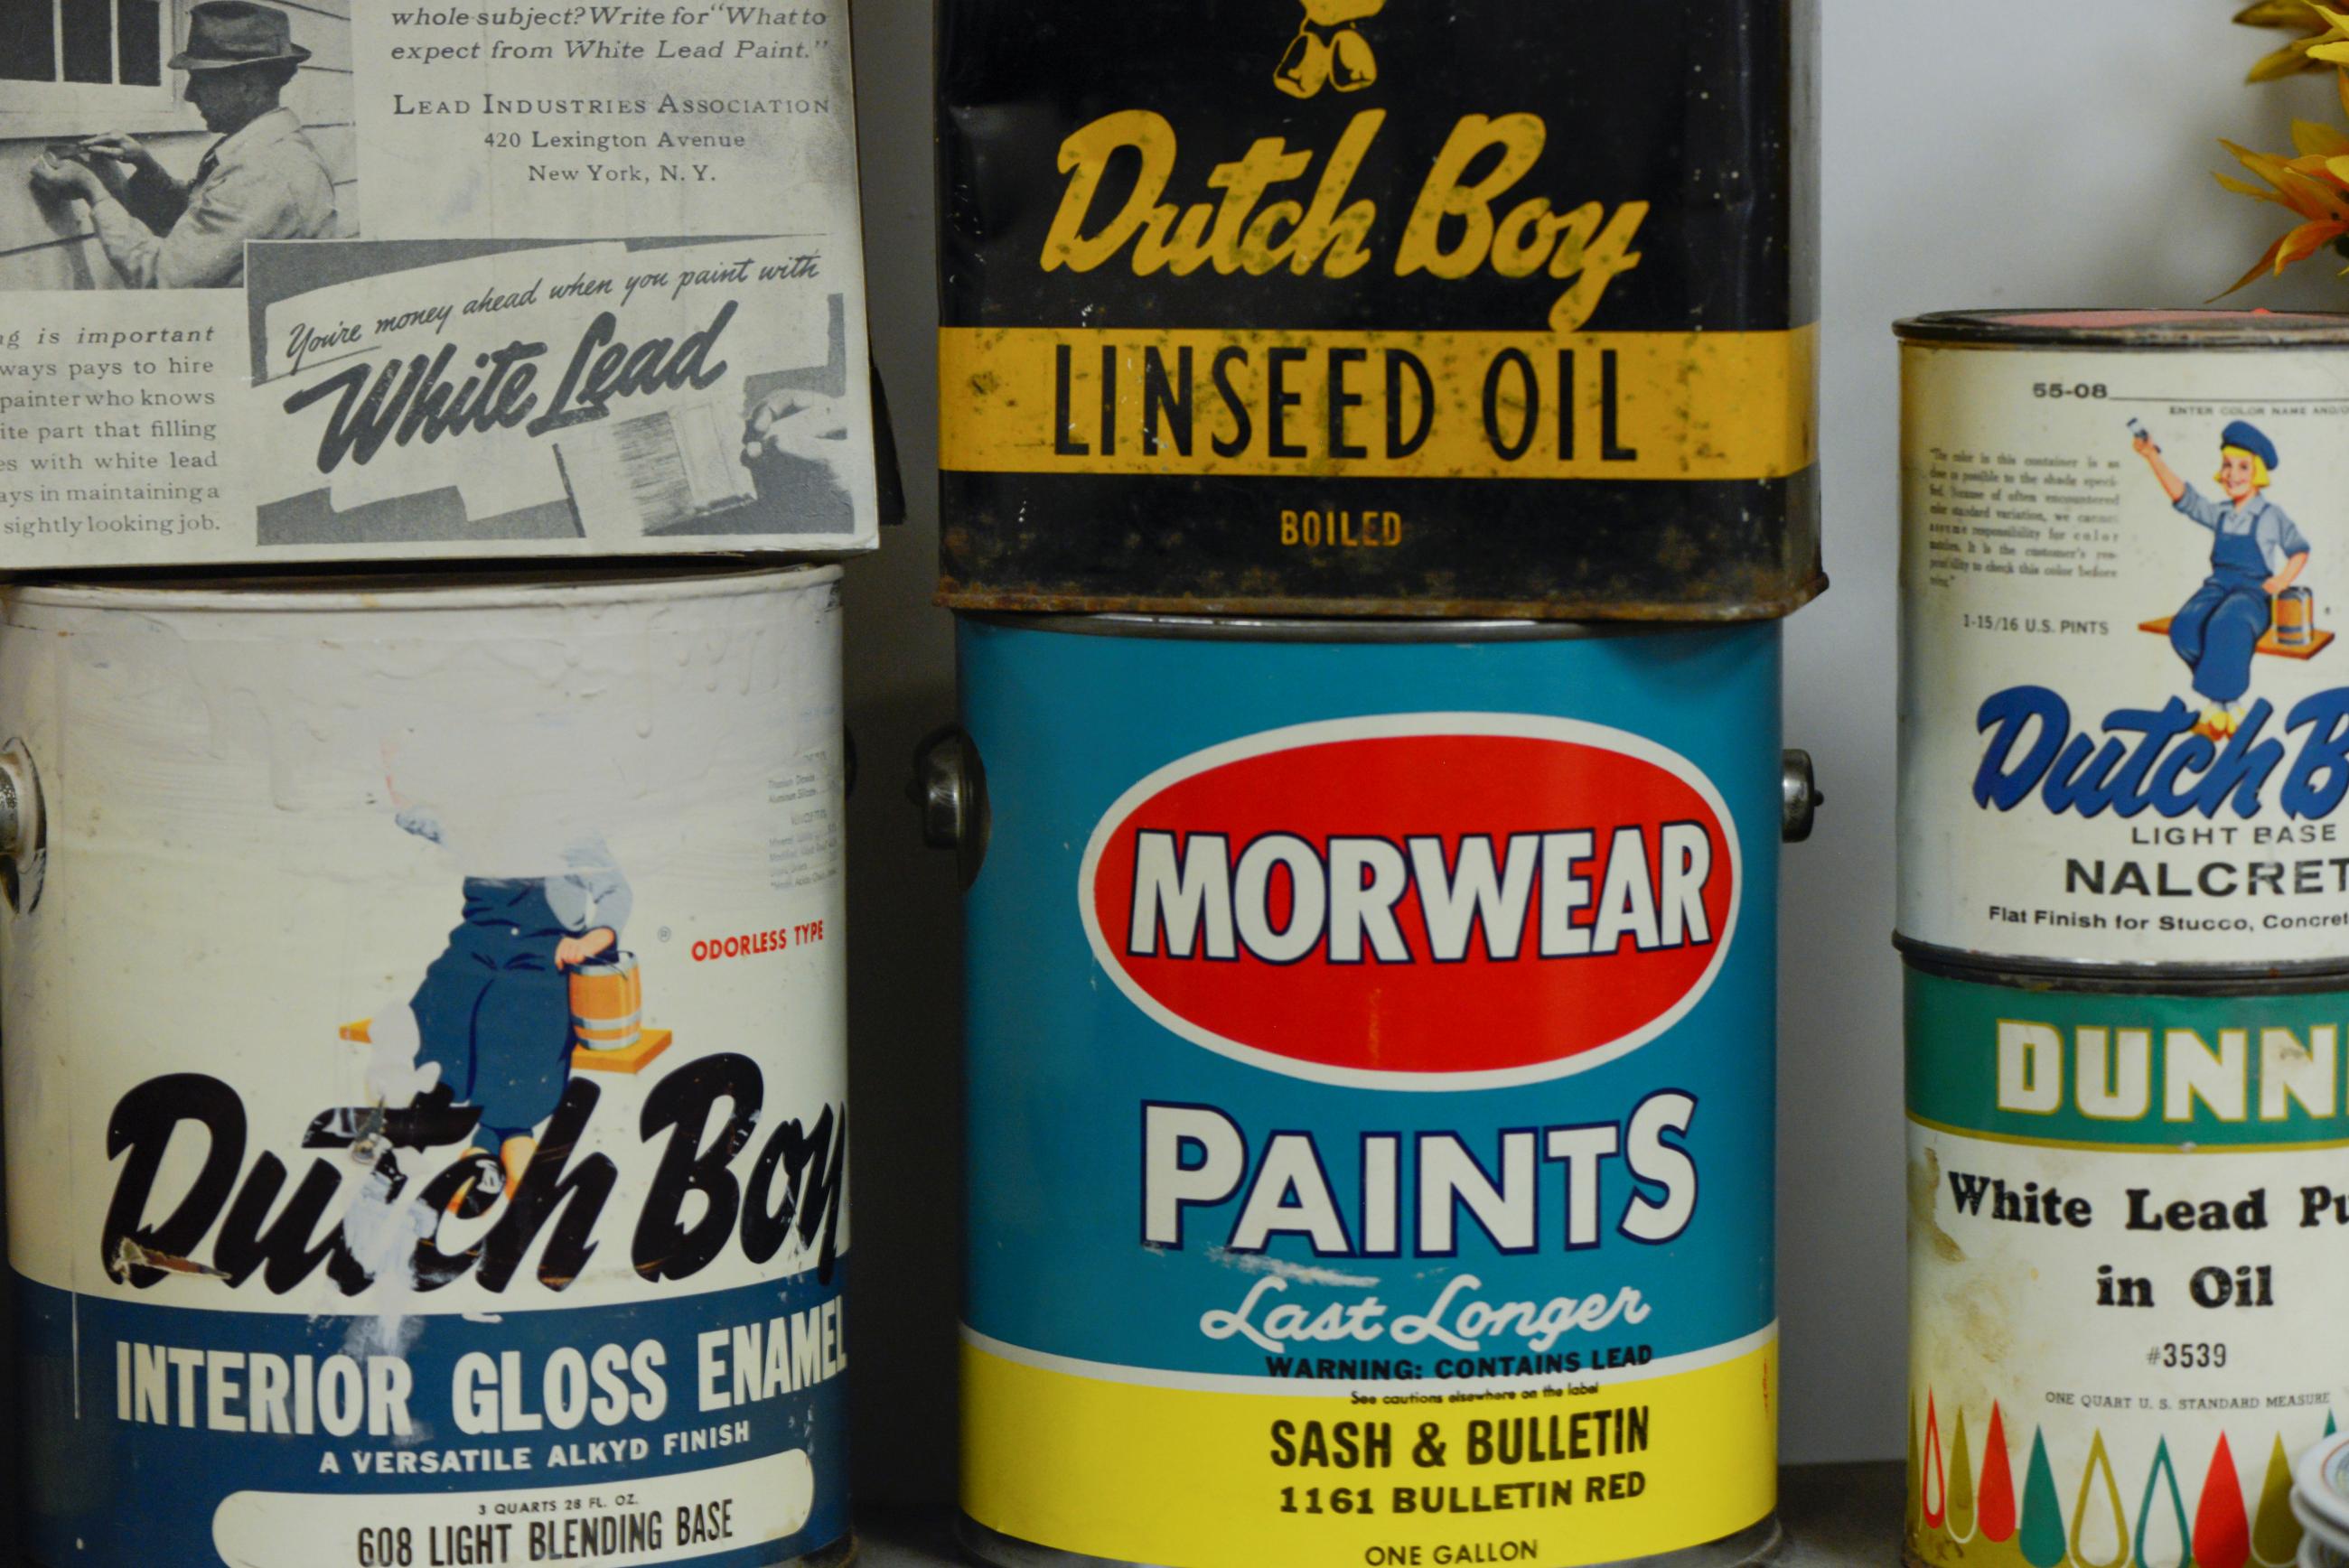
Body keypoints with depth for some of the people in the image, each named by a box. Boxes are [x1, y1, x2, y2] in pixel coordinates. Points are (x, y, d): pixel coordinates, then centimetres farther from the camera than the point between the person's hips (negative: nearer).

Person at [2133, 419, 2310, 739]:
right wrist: (2154, 458, -2)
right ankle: (2228, 703, -19)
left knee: (2224, 628, -38)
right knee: (2185, 627, -28)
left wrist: (2282, 581, -6)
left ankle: (2210, 705, -29)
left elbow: (2299, 551, 11)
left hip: (2253, 591, -5)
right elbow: (2182, 495, 8)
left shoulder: (2271, 516, 5)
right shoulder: (2220, 514, 16)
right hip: (2218, 586, 5)